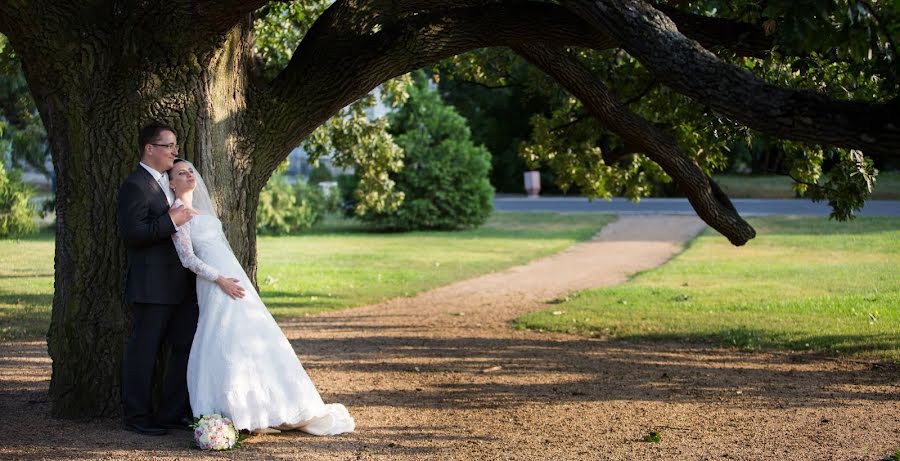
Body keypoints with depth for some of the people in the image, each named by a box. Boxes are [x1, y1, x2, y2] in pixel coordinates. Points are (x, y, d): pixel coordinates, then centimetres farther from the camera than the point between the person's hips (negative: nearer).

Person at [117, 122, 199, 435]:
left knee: (187, 346, 10)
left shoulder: (168, 181, 18)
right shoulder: (135, 186, -12)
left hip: (181, 284, 9)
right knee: (144, 351, -1)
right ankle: (136, 416, 8)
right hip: (152, 286, -9)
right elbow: (131, 233, -22)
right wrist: (171, 222, -22)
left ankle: (172, 413, 19)